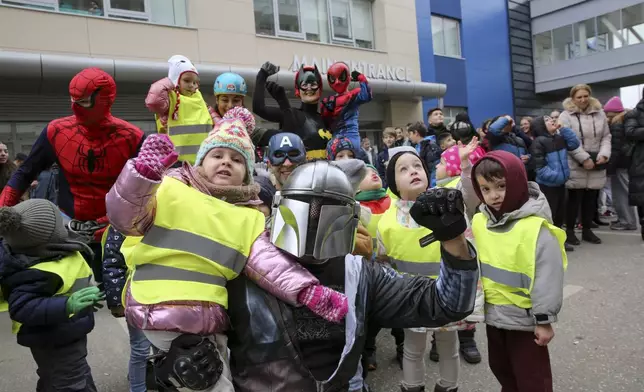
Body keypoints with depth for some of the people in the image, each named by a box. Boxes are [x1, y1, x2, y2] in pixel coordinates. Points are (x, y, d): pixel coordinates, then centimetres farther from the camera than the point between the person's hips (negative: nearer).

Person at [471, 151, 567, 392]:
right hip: (492, 313, 6)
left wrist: (544, 319, -12)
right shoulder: (479, 221, -3)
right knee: (501, 368, 25)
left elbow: (547, 277, -18)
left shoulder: (536, 227, -23)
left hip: (524, 317, -6)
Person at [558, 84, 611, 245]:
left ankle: (587, 230, 21)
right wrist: (584, 159, -16)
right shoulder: (566, 116, -4)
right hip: (575, 166, -4)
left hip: (596, 166, 4)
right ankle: (570, 230, 12)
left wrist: (604, 154, -7)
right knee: (575, 198, 0)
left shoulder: (599, 113, 11)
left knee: (591, 198, 9)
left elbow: (606, 137, 11)